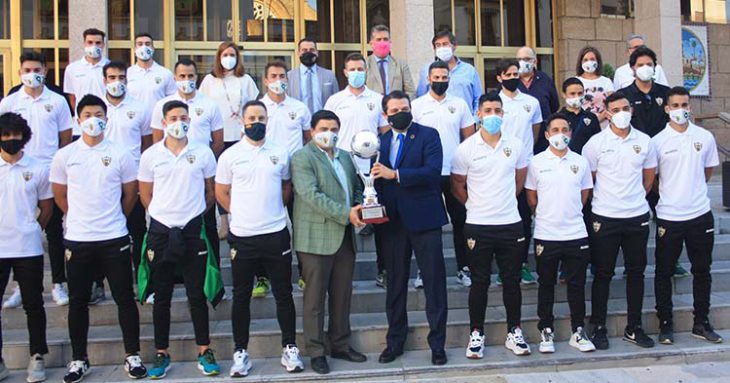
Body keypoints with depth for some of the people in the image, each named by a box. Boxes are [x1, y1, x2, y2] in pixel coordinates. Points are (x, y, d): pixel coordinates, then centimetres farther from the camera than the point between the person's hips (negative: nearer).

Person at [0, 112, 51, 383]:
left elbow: (46, 208, 10)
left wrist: (29, 231, 9)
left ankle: (37, 357, 19)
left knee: (33, 305, 7)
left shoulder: (38, 169, 2)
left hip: (28, 249, 0)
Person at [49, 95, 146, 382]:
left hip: (115, 239, -1)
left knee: (124, 298, 4)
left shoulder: (120, 154, -1)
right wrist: (80, 218, 13)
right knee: (78, 302, 9)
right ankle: (79, 359, 23)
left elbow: (130, 194, 8)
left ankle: (132, 356, 16)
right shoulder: (64, 156, 2)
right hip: (77, 240, 1)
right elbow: (59, 196, 11)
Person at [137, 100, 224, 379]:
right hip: (160, 232, 1)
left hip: (193, 231, 0)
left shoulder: (203, 153, 0)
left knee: (198, 295, 5)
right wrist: (164, 214, 9)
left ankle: (204, 352, 17)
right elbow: (145, 195, 10)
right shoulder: (150, 155, 1)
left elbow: (211, 191, 9)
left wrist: (194, 214, 9)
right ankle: (162, 354, 21)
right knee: (161, 297, 9)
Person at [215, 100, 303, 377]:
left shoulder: (280, 153, 5)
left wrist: (272, 210, 7)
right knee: (241, 296, 8)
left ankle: (290, 349, 19)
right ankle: (241, 352, 19)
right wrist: (240, 213, 4)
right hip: (242, 237, -1)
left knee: (283, 294, 7)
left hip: (277, 234, 1)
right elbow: (221, 193, 6)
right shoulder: (230, 156, 0)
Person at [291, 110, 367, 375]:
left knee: (342, 296, 14)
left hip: (345, 237, 7)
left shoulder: (345, 156, 17)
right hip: (316, 238, -7)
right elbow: (311, 195, -18)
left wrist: (360, 207, 0)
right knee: (315, 298, 2)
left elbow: (357, 187, 22)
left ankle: (340, 345, 27)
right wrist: (345, 213, -21)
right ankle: (316, 351, 13)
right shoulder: (303, 158, -7)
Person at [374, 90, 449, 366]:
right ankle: (395, 341, 25)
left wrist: (395, 174, -21)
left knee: (434, 283, 2)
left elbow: (433, 171, -17)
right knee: (395, 284, 12)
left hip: (423, 219, -4)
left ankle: (437, 344, 14)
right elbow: (378, 179, 11)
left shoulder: (428, 135, -2)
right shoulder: (381, 141, 12)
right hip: (392, 222, 4)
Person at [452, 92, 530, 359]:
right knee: (480, 282, 5)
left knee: (512, 281, 9)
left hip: (511, 224, 2)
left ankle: (514, 332, 23)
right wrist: (477, 206, 8)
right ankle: (476, 334, 18)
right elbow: (457, 186, 4)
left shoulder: (516, 145, 4)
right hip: (478, 226, -2)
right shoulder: (466, 148, -4)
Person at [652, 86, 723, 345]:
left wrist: (692, 190, 11)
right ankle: (665, 324, 18)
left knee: (702, 270, 12)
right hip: (668, 217, -2)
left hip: (701, 214, 3)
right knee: (664, 272, 5)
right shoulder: (657, 141, -6)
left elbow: (708, 171, 14)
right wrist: (672, 193, 4)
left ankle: (701, 323, 26)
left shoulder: (705, 137, 2)